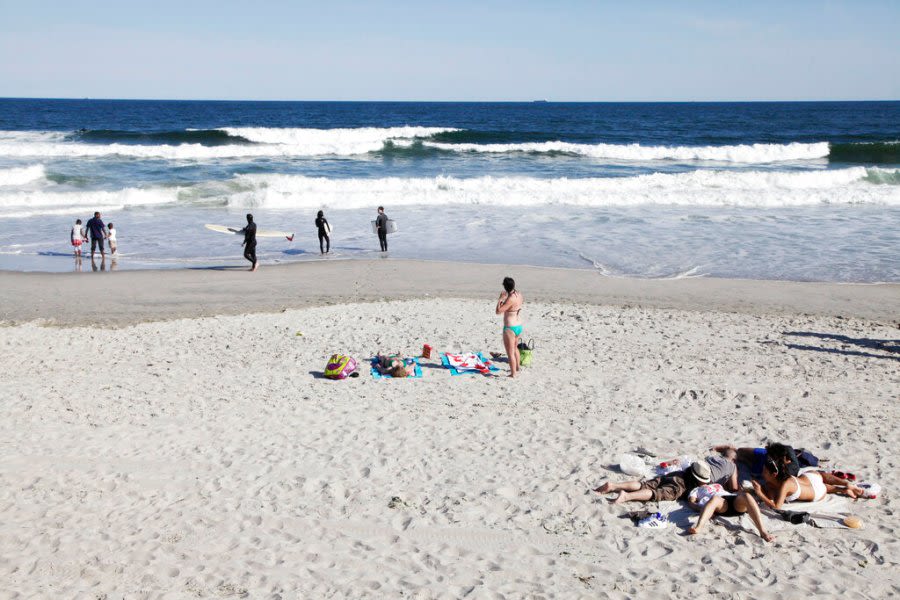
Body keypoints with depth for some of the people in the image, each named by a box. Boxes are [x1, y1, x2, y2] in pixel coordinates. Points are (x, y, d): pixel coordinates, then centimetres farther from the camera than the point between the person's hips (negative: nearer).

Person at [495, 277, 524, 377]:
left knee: (510, 352, 3)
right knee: (515, 348, 29)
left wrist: (500, 299, -14)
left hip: (510, 328, -9)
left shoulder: (510, 299, -24)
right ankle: (517, 368, 45)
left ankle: (513, 373, 10)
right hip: (519, 326, 9)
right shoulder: (519, 295, 1)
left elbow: (498, 311, -26)